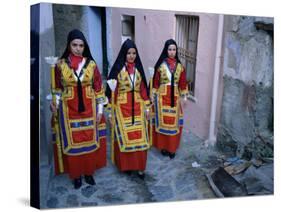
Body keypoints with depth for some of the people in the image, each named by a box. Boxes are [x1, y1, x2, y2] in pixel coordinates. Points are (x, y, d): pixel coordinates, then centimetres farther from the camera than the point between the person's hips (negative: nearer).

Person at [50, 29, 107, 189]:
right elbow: (58, 88, 8)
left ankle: (89, 172, 27)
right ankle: (76, 174, 24)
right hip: (69, 109, 0)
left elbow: (99, 88, 1)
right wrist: (55, 104, -8)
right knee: (72, 143, 7)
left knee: (89, 141, 9)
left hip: (89, 109, 1)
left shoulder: (91, 64, 0)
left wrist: (100, 109, -1)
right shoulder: (60, 64, -1)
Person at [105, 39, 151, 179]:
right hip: (122, 107, -3)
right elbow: (112, 90, -7)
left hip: (137, 107, 3)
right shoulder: (117, 69, -6)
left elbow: (143, 88, 9)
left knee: (139, 136, 5)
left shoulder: (138, 68, 6)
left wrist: (147, 107, 8)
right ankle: (125, 165, 24)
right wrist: (110, 110, -8)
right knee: (124, 137, 6)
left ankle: (139, 166, 18)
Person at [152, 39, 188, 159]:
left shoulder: (180, 66, 4)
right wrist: (153, 96, -3)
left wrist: (184, 97, 8)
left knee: (174, 122, 6)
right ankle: (163, 146, 19)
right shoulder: (160, 65, -4)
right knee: (162, 121, 4)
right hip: (162, 97, -2)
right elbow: (155, 81, -2)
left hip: (175, 97, 2)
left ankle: (172, 148, 19)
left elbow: (183, 82, 8)